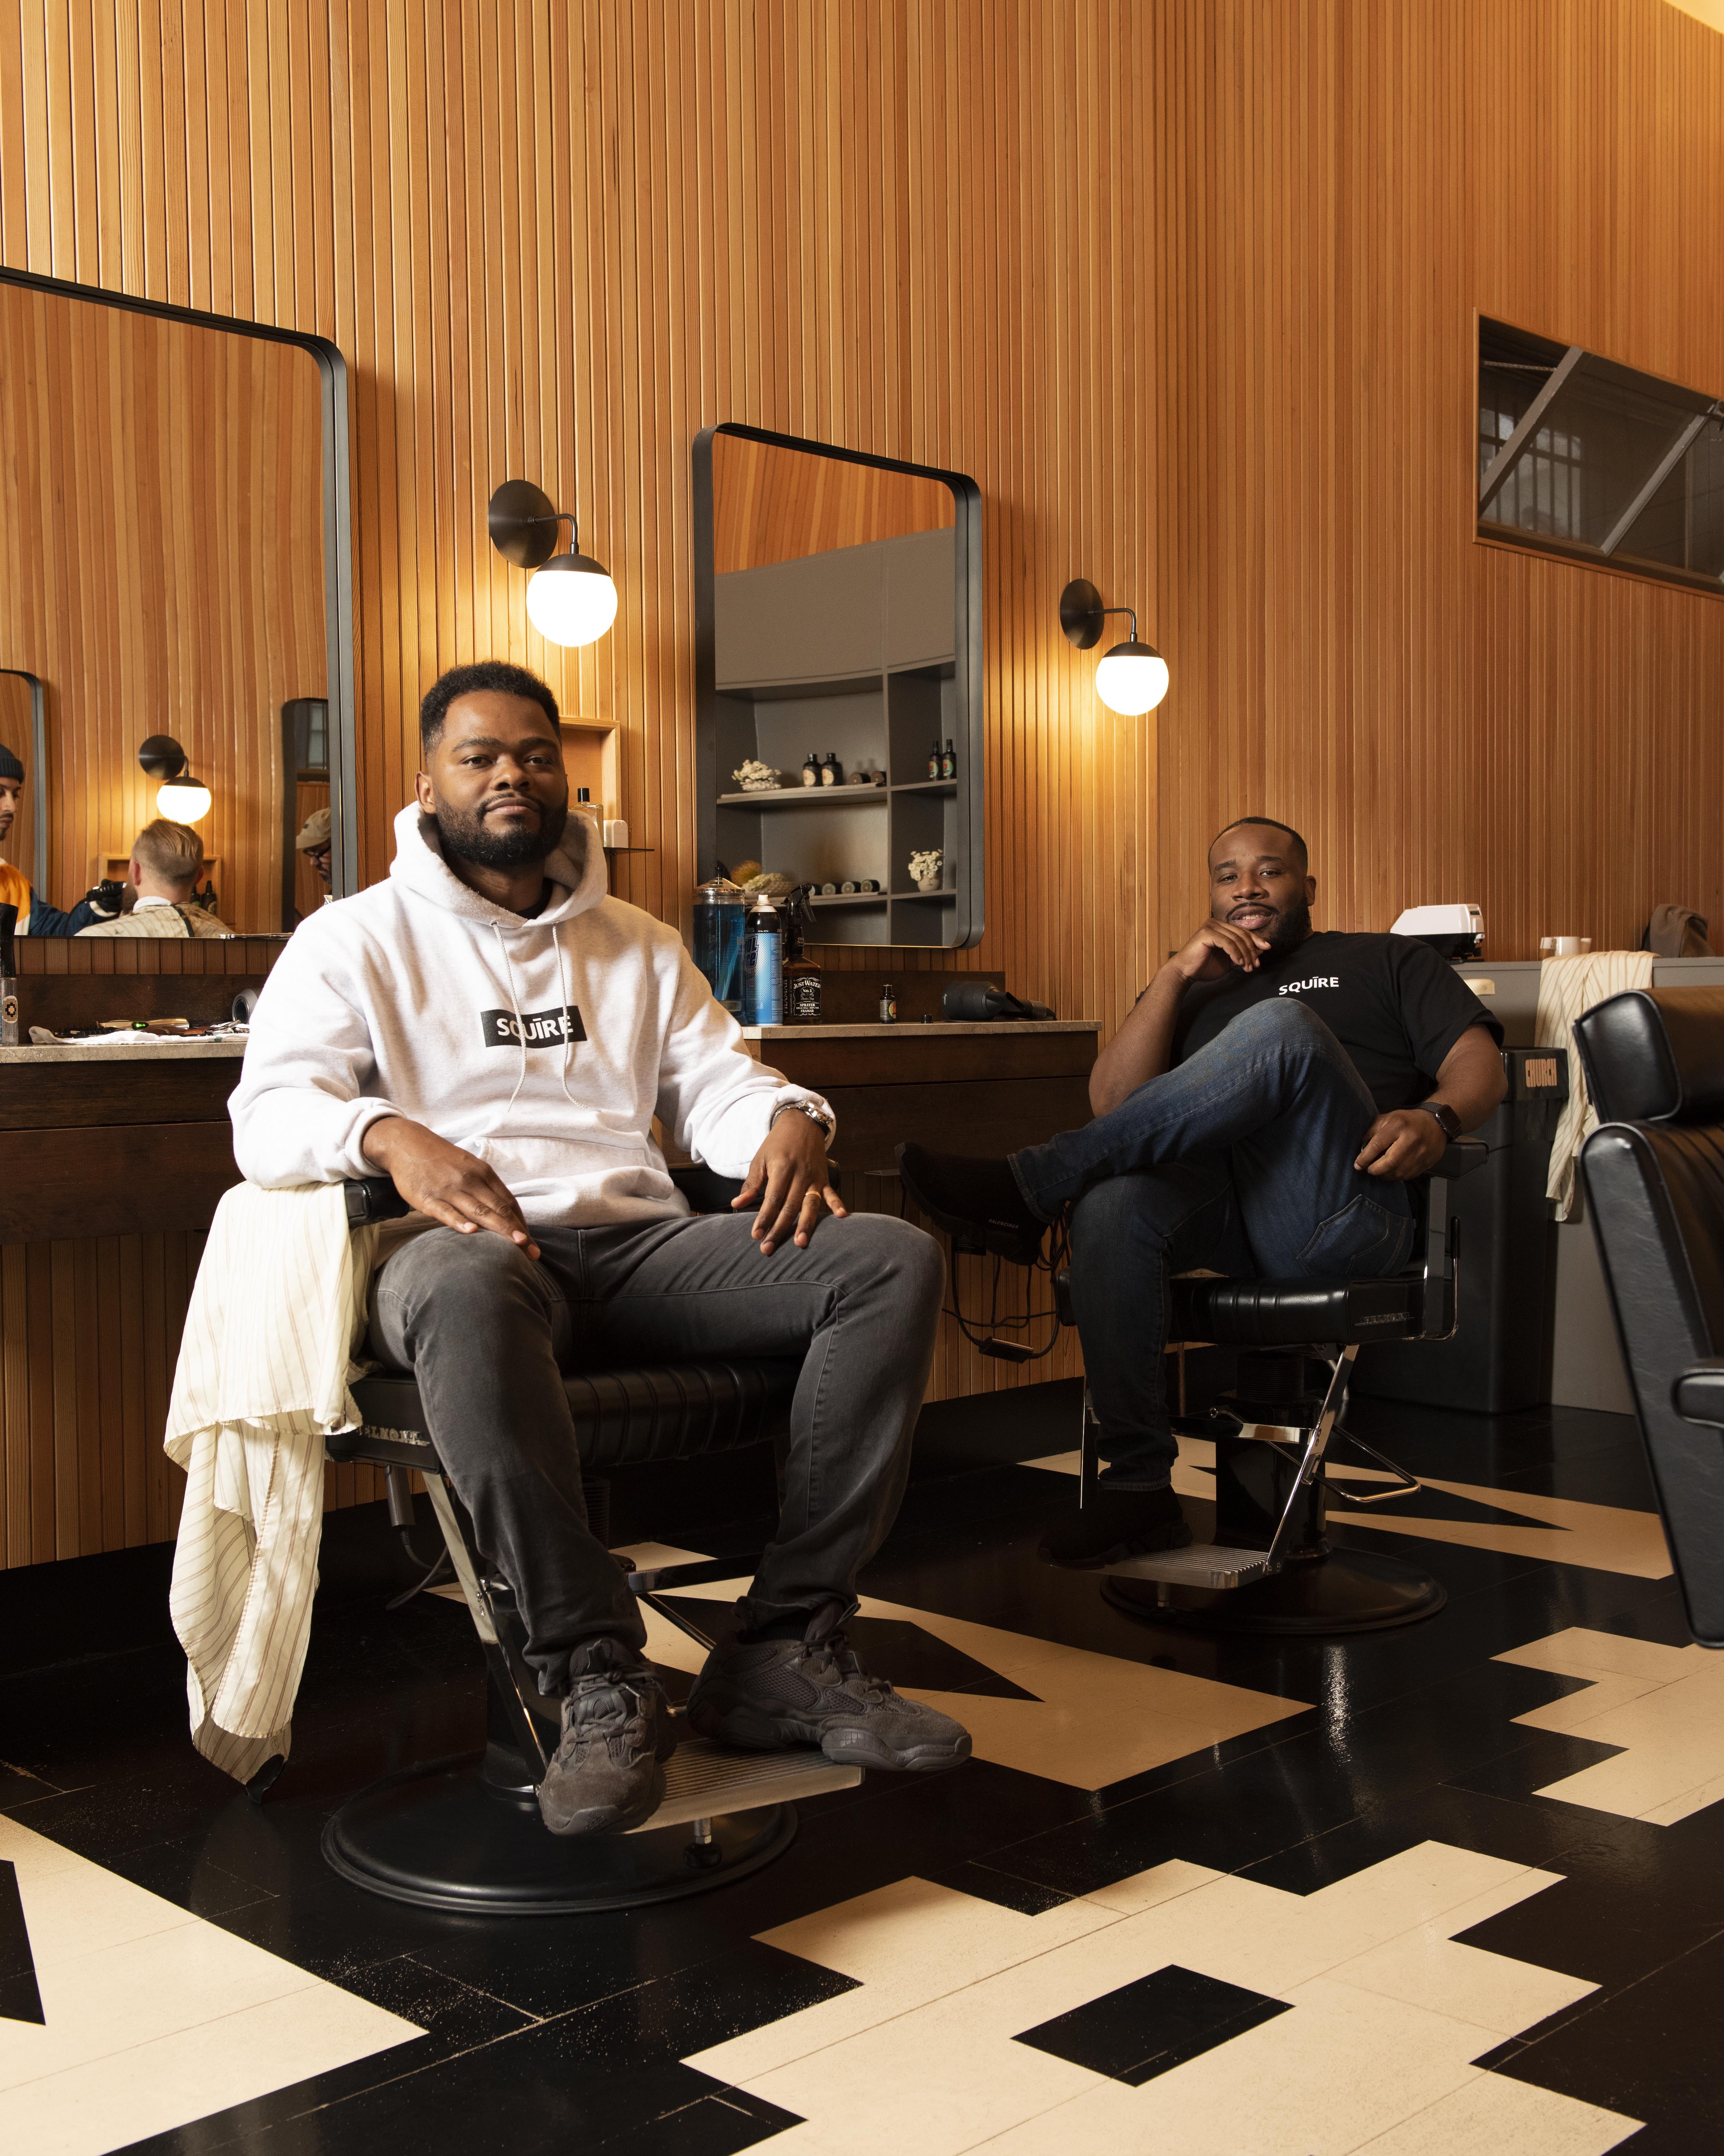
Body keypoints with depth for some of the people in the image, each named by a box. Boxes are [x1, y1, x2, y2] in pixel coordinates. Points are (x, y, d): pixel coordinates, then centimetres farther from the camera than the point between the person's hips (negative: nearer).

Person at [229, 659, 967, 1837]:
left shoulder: (639, 945, 26)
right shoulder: (358, 938, 12)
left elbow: (717, 1080, 19)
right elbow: (270, 1110, -1)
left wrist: (790, 1119, -6)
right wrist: (388, 1135, -24)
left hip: (643, 1243, 5)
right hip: (475, 1246, -4)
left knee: (896, 1260, -19)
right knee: (466, 1285, -43)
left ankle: (786, 1651, -21)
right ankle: (600, 1674, -33)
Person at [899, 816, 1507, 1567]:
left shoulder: (1385, 961, 26)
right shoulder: (1191, 991, 31)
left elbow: (1480, 1065, 10)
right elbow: (1112, 1104, 14)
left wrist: (1436, 1117, -14)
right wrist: (1174, 977, 4)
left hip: (1346, 1214, -3)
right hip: (1222, 1206, 3)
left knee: (1283, 1025, -31)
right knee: (1113, 1202, -33)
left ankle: (1030, 1185, -29)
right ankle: (1137, 1484, -27)